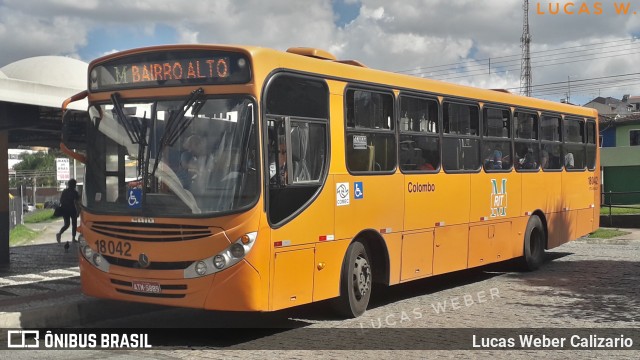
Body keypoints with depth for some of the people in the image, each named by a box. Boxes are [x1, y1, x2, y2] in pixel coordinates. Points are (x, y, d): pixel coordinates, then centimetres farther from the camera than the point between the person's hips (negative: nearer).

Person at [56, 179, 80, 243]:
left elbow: (60, 201, 7)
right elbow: (76, 202, -14)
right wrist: (77, 211, -11)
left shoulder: (64, 191, 6)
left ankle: (59, 233, -14)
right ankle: (73, 238, 11)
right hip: (72, 209, -4)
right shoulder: (74, 192, -9)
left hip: (64, 209, 4)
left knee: (66, 224, 12)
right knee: (74, 224, 11)